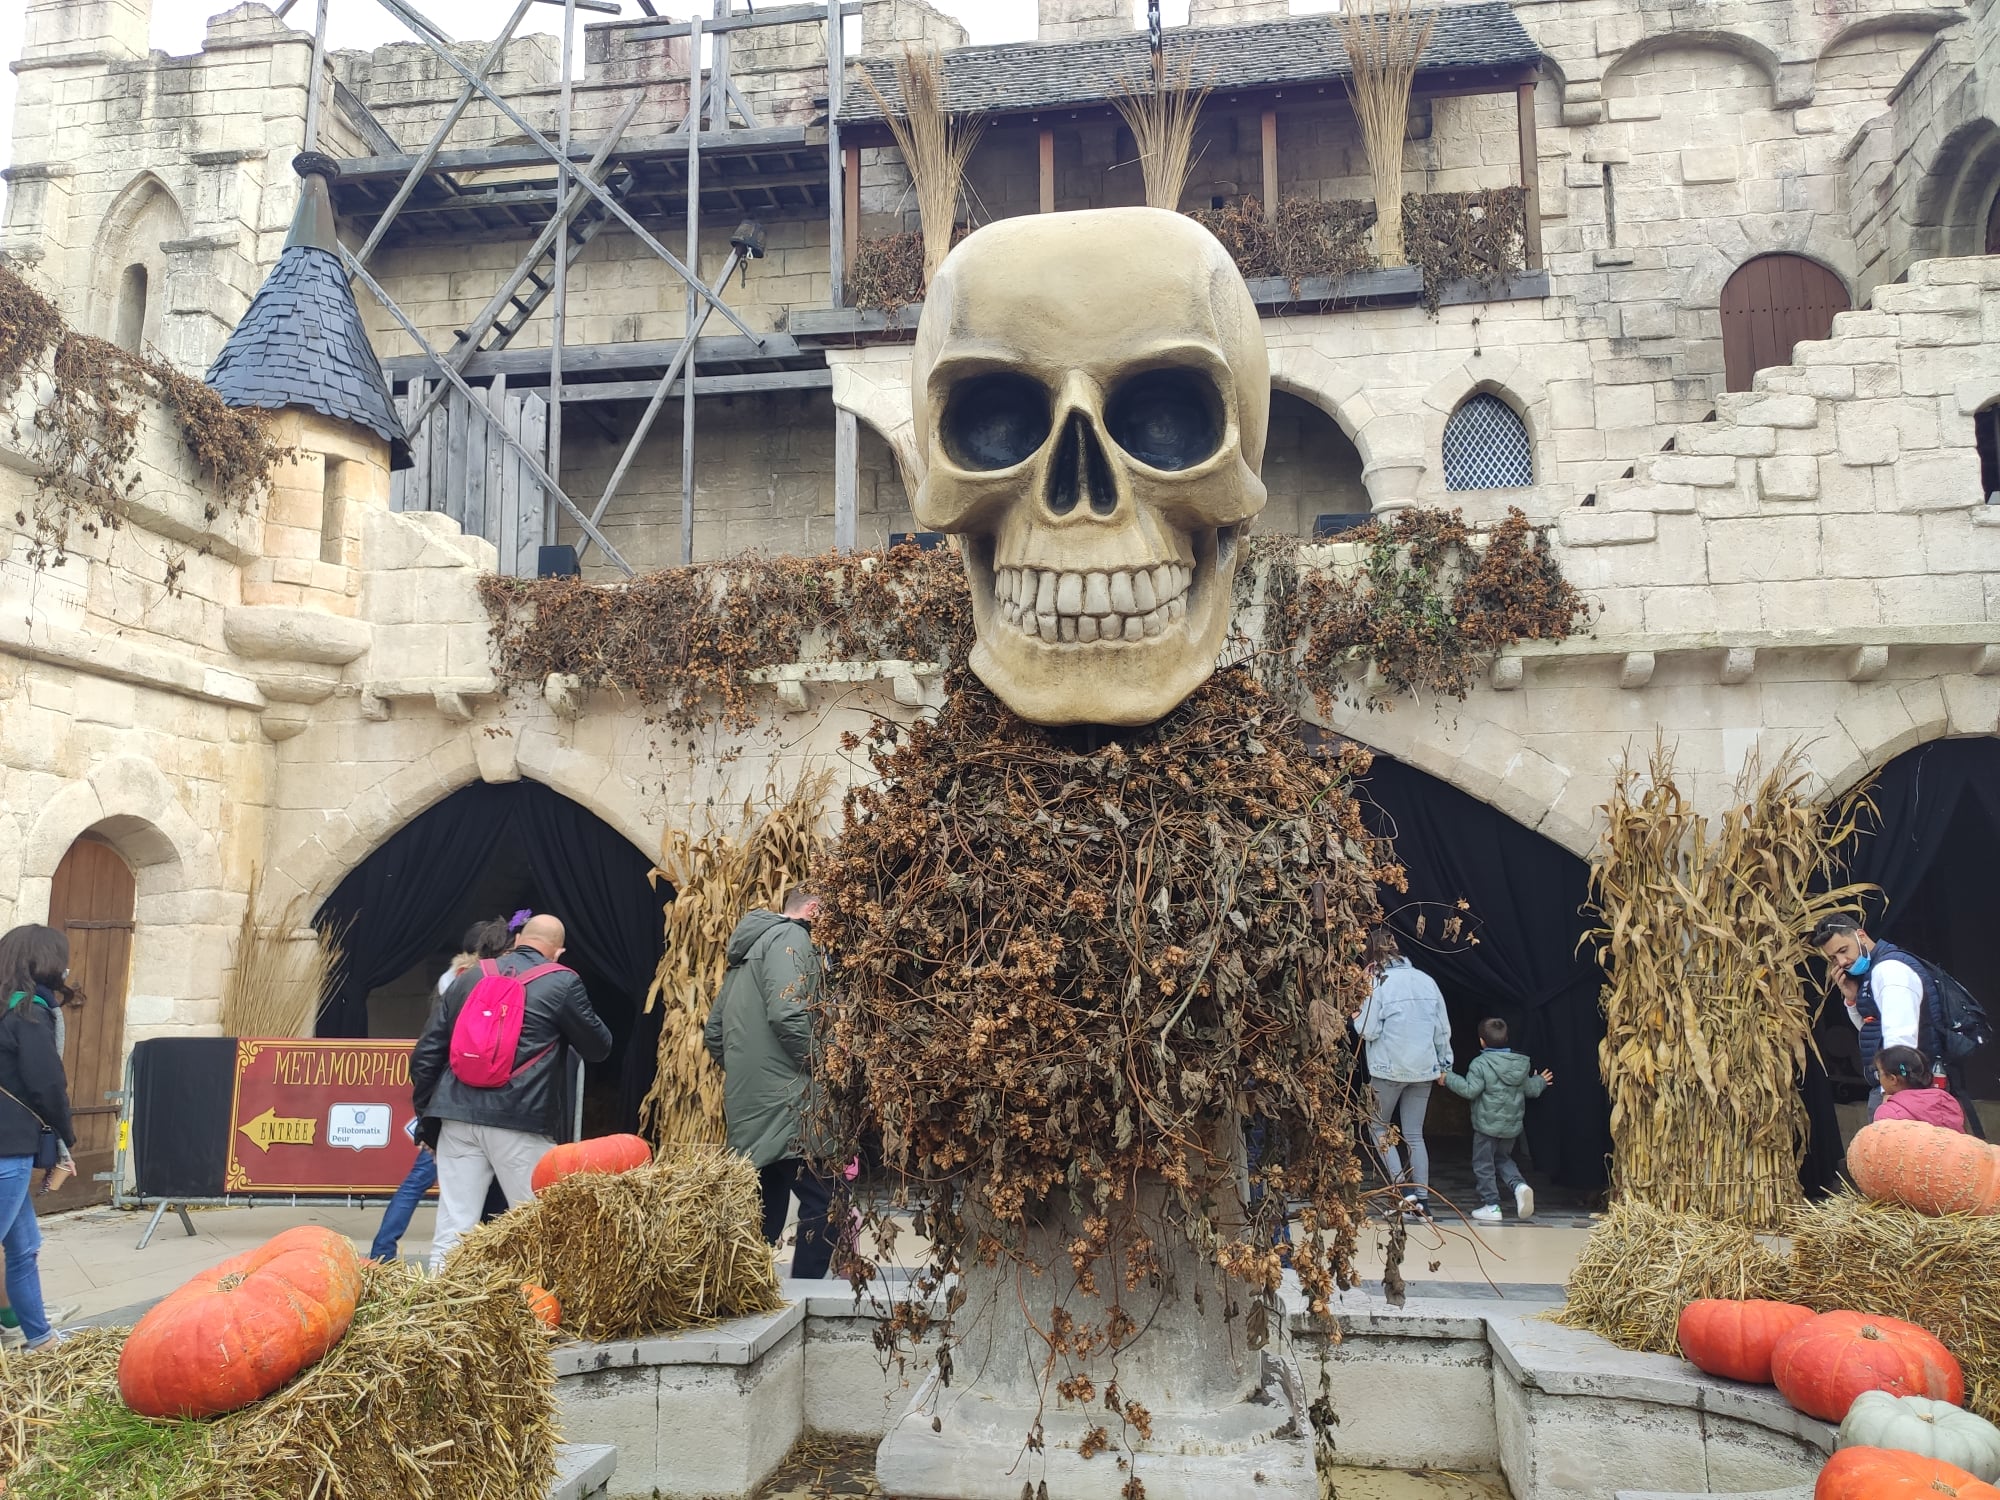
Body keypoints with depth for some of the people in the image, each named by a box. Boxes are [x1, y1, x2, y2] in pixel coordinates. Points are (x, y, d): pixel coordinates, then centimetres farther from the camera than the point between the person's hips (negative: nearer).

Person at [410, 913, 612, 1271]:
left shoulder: (469, 978, 15)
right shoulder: (562, 983, 0)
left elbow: (426, 1051, 15)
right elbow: (598, 1048, 6)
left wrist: (425, 1110, 22)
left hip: (458, 1118, 4)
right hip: (522, 1122, -4)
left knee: (453, 1226, 6)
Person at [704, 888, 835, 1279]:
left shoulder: (746, 947, 22)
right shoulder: (791, 939, -7)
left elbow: (713, 1032, 24)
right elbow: (787, 1014, -22)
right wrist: (823, 1066, -11)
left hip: (745, 1105, 10)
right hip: (785, 1102, -10)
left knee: (765, 1208, 14)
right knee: (822, 1200, -8)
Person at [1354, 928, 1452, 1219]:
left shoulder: (1379, 983, -12)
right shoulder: (1426, 980, 3)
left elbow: (1369, 1031, -14)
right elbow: (1443, 1028, 6)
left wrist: (1357, 1016, 7)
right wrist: (1444, 1064, 17)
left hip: (1389, 1069, -5)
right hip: (1424, 1069, 5)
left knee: (1378, 1126, 14)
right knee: (1414, 1135, 13)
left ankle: (1402, 1186, -2)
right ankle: (1422, 1200, 10)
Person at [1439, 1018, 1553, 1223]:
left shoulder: (1480, 1064, -15)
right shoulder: (1521, 1063, 4)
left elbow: (1470, 1090, -21)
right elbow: (1530, 1089, 14)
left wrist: (1449, 1078, -9)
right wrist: (1540, 1081, 35)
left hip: (1487, 1124, -6)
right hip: (1512, 1125, 6)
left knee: (1483, 1163, 5)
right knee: (1503, 1159, 23)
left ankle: (1491, 1205, 6)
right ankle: (1519, 1185, -2)